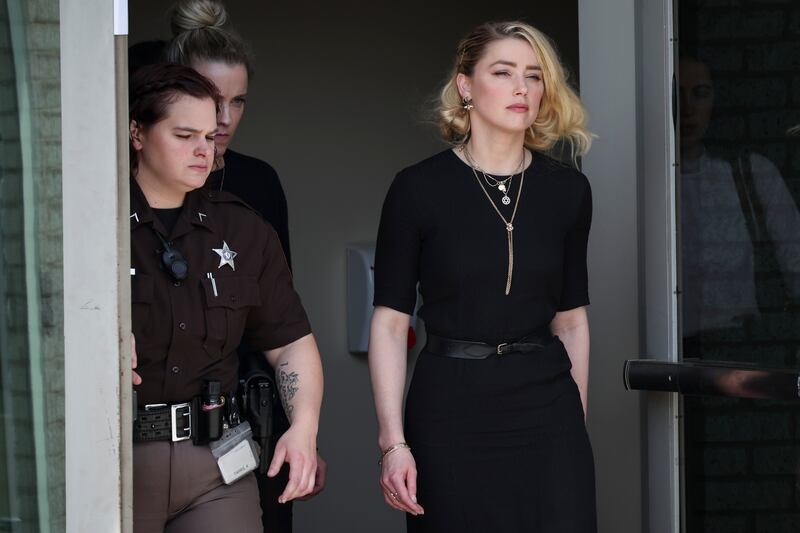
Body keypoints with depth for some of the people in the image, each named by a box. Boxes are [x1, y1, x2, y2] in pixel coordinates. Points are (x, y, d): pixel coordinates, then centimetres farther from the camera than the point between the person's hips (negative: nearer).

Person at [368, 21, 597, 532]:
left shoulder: (568, 190, 5)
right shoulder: (419, 188, -4)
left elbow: (571, 318, 12)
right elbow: (390, 322, -4)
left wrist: (578, 420, 11)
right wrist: (393, 442, -11)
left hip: (547, 410, 2)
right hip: (452, 411, -2)